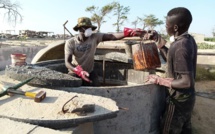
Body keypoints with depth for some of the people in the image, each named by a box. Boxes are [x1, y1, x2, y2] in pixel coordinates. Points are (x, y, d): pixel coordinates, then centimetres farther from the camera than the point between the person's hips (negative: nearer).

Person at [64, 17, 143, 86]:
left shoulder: (95, 37, -12)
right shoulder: (70, 42, -16)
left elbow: (111, 36, -26)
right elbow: (67, 62, -23)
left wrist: (129, 32, -42)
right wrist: (80, 72, -41)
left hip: (90, 73, 2)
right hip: (75, 74, -1)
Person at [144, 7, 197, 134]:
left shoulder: (180, 47, -27)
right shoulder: (189, 39, 1)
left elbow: (186, 82, -28)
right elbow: (171, 59, 12)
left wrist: (159, 80, -20)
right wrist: (158, 40, 6)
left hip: (179, 100, -9)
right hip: (187, 97, 9)